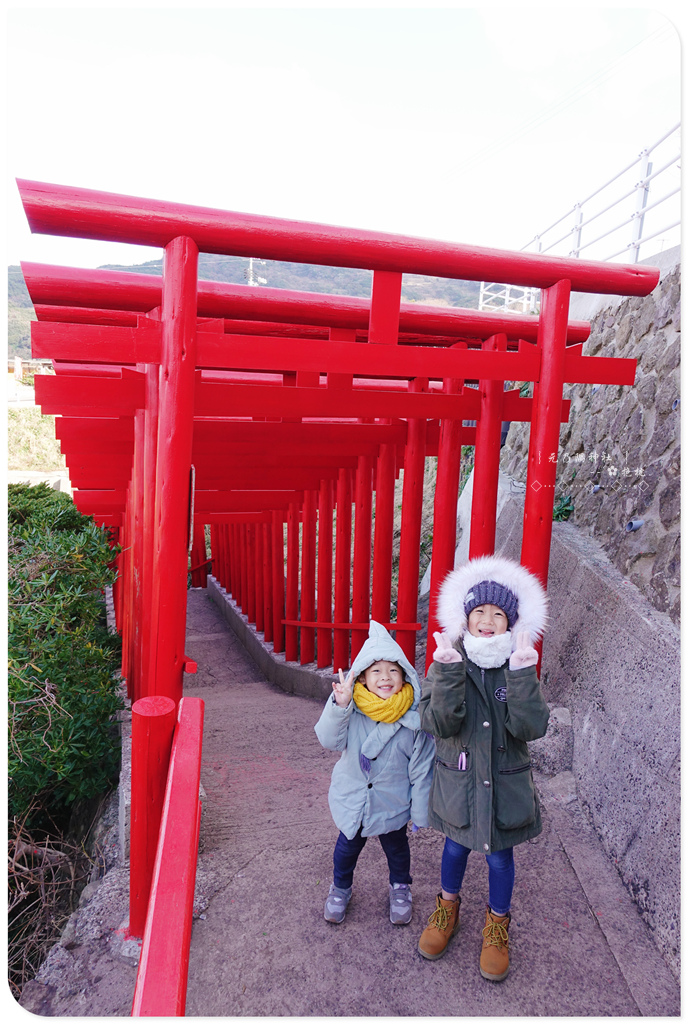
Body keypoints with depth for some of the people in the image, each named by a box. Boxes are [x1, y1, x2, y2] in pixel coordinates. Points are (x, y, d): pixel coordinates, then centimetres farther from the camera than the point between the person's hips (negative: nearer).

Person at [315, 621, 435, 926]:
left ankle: (400, 886, 54)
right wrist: (339, 706, -42)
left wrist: (420, 812, -4)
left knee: (396, 846, 24)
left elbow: (422, 769, -12)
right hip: (352, 799, 1)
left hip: (394, 803, 0)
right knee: (348, 845, 22)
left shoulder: (414, 718, -22)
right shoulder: (351, 710, -19)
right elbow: (330, 740, -27)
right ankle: (341, 887, 51)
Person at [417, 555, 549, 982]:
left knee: (500, 853, 17)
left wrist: (522, 672, -33)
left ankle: (498, 923, 45)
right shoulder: (448, 663, -14)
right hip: (458, 780, 0)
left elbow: (531, 728, -24)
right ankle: (448, 908, 50)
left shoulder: (519, 668, -12)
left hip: (506, 782, 0)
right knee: (457, 846, 21)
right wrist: (449, 668, -35)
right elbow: (439, 724, -24)